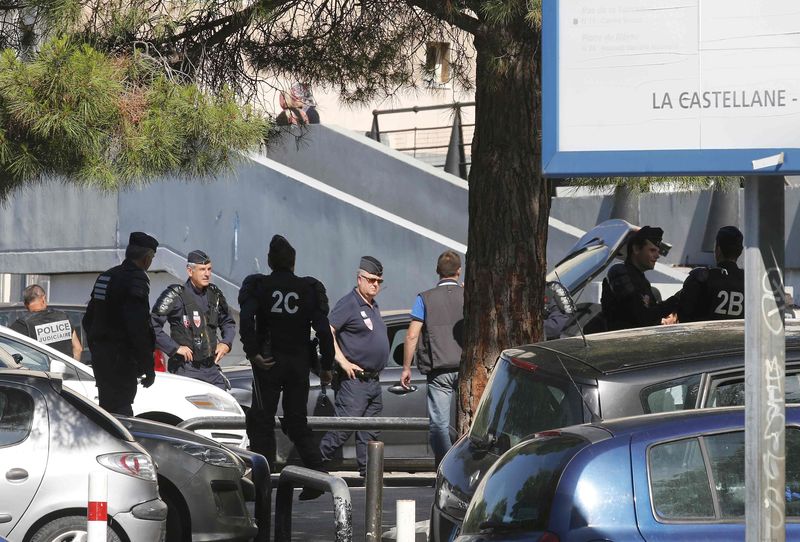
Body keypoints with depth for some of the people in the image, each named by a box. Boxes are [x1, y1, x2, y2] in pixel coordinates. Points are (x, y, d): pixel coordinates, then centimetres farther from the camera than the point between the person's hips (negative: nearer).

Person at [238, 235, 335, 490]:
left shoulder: (258, 287, -3)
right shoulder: (310, 289, 2)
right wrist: (326, 366, 3)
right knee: (297, 422, 12)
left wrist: (253, 353, -15)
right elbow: (323, 329, -2)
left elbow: (246, 319, -20)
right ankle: (318, 475, 1)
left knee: (262, 422, 3)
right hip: (299, 363, 3)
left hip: (268, 363, -3)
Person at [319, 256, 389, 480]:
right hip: (354, 380, -9)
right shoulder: (349, 304, -10)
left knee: (369, 433, 10)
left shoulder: (373, 306, 18)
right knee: (344, 428, -13)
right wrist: (343, 362, -21)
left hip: (374, 381, 9)